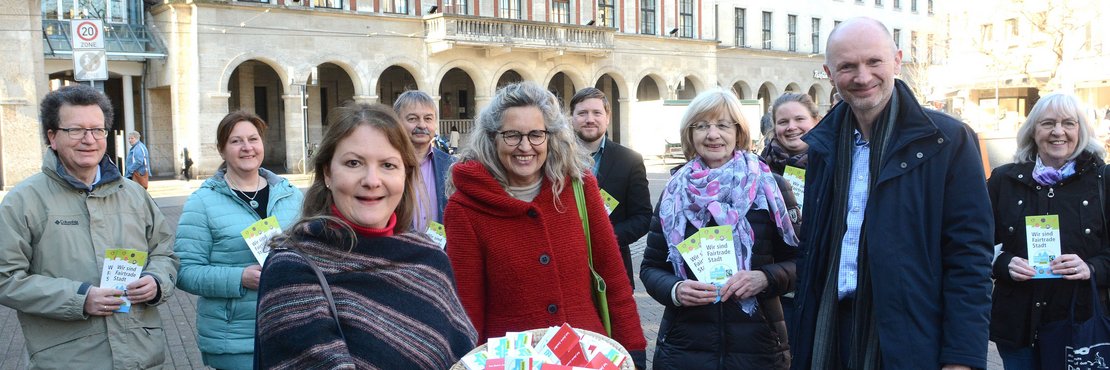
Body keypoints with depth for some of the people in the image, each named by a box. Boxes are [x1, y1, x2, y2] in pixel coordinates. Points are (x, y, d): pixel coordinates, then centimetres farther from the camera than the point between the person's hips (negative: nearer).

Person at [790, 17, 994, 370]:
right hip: (830, 331, 4)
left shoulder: (947, 140, -8)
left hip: (910, 341, -4)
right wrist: (801, 337, 8)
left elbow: (970, 258, -10)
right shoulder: (821, 145, 6)